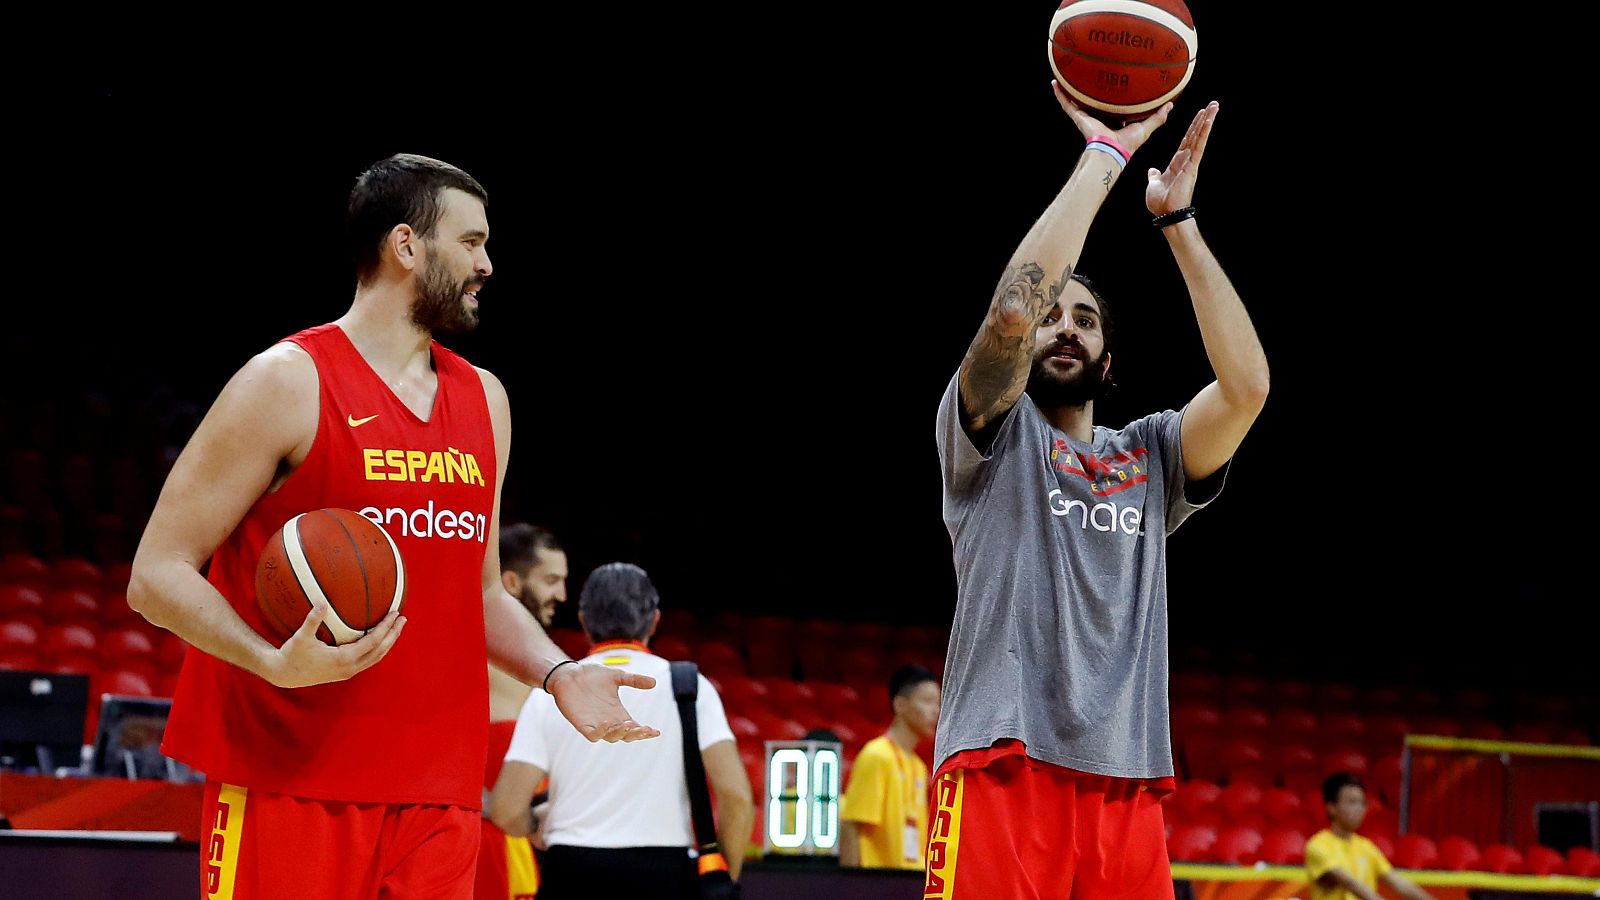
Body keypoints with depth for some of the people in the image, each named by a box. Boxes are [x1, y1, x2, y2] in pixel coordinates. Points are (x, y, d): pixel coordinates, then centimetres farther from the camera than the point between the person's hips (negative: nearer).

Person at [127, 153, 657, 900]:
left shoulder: (484, 400, 16)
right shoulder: (286, 383, -5)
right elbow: (157, 576, -7)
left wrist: (556, 673, 4)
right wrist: (276, 663, -25)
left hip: (437, 798, 6)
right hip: (289, 788, -6)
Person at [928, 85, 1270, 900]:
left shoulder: (1148, 457, 21)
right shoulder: (994, 433, 10)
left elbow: (1247, 384, 3)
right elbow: (1013, 311, -9)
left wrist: (1177, 218, 6)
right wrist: (1103, 156, -2)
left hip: (1126, 780, 5)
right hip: (1003, 766, -4)